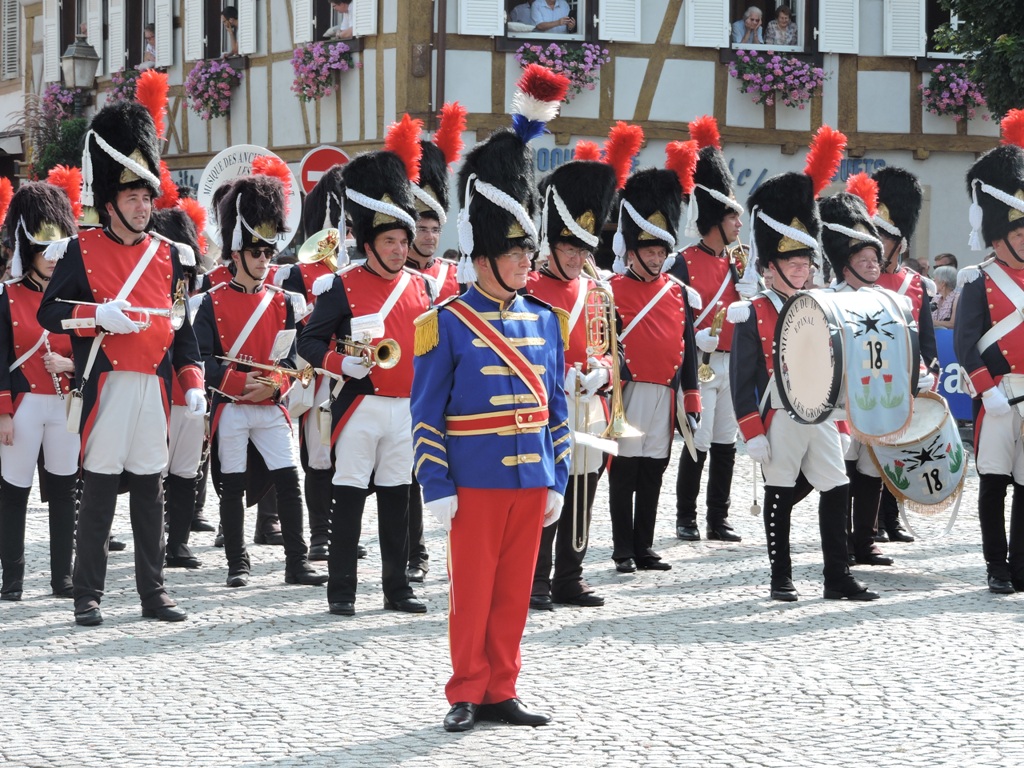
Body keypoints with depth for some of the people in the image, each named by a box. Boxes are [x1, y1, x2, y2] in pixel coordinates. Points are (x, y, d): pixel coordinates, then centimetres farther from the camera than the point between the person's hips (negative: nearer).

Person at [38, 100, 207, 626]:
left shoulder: (168, 256, 12)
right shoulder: (82, 251, 1)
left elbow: (182, 326, 14)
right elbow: (49, 314, -2)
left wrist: (193, 383, 5)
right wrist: (97, 315, -19)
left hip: (155, 388, 4)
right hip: (105, 386, -4)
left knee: (150, 491, 8)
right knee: (98, 492, -2)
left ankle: (153, 591, 14)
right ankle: (88, 596, 4)